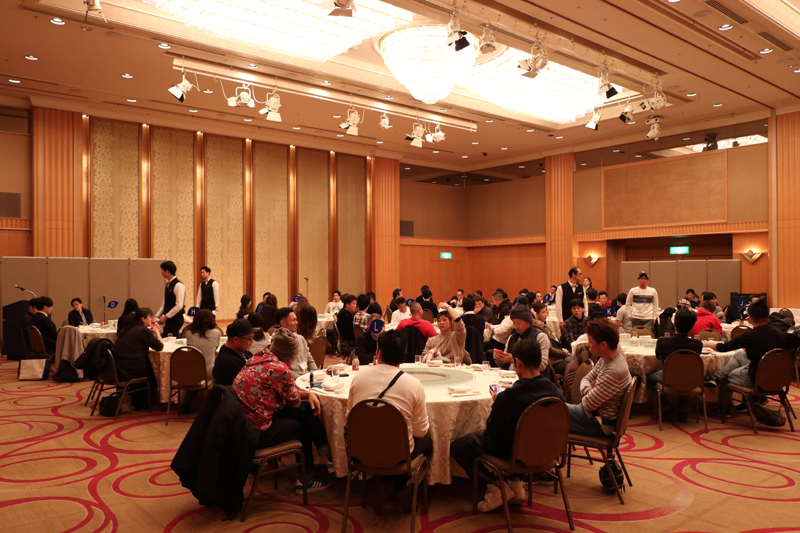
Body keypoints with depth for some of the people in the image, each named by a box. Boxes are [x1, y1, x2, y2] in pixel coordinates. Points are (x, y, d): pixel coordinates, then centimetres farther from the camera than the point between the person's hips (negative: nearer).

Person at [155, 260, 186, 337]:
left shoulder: (178, 285, -14)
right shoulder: (168, 285, 14)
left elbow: (179, 306, -19)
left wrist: (165, 316, -16)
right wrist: (157, 316, 8)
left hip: (175, 320, -9)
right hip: (168, 320, 9)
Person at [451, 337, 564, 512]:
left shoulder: (507, 398, -30)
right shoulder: (556, 392, -14)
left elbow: (492, 434, -17)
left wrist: (496, 403, -3)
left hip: (510, 452, -6)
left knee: (455, 447, 12)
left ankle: (498, 486, 6)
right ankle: (514, 483, 20)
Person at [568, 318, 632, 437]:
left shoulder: (614, 371, -30)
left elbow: (589, 404, -25)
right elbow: (586, 379, 6)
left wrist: (586, 396, -2)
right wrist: (589, 392, -16)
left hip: (598, 424, -9)